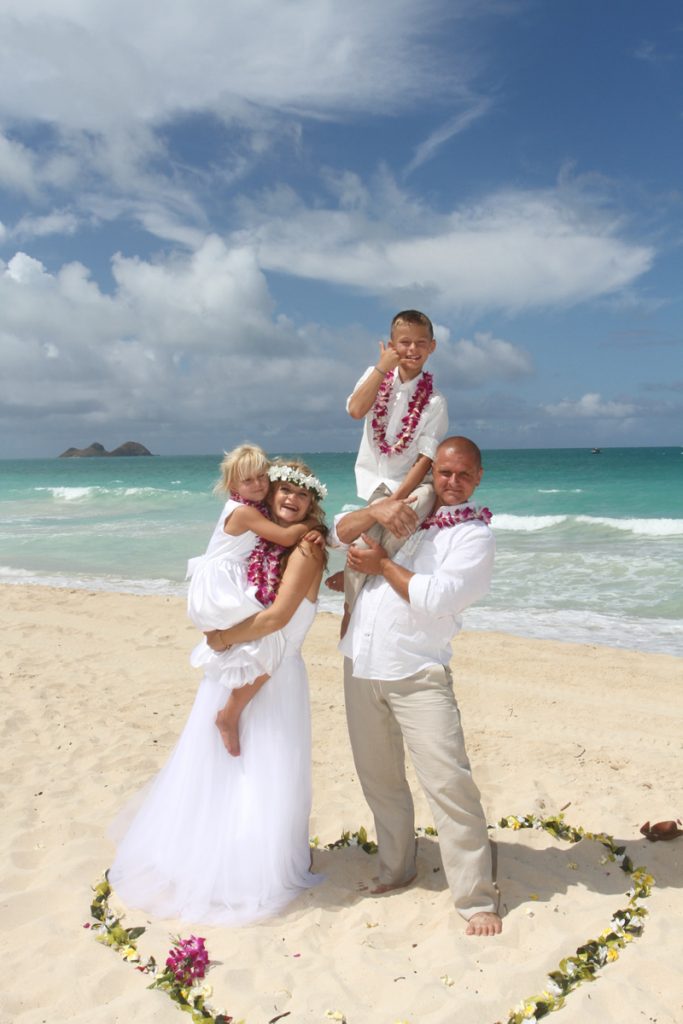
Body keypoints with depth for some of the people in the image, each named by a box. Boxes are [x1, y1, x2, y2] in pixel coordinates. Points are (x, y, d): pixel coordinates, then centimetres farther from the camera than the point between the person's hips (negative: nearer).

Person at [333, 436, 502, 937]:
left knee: (448, 780, -8)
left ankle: (477, 899, 6)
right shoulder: (406, 509, 14)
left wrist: (381, 564, -6)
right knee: (379, 778, 17)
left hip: (418, 674, -5)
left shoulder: (475, 535, -4)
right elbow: (342, 530, 7)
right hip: (362, 666, 6)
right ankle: (396, 868, 36)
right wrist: (377, 510, -12)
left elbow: (434, 599, -17)